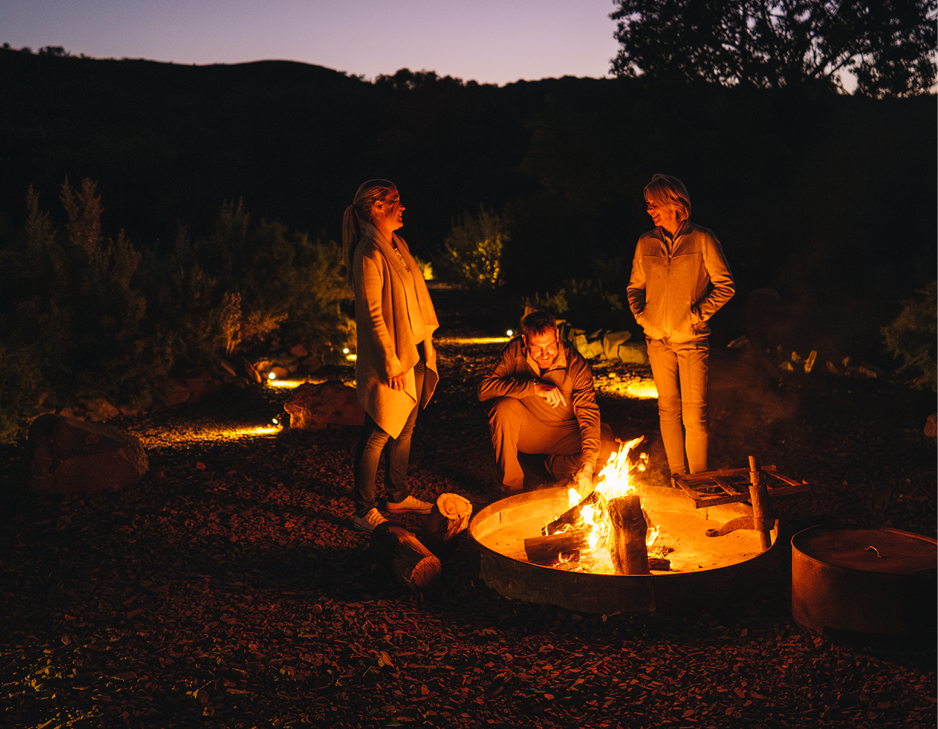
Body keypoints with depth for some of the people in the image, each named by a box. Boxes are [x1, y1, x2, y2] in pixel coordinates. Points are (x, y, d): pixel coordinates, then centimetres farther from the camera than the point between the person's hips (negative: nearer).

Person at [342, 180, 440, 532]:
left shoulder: (398, 245, 12)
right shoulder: (369, 253, -17)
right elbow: (373, 314, -19)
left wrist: (427, 343, 17)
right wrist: (391, 361, -19)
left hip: (415, 354, 9)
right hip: (390, 360, -9)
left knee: (405, 427, 17)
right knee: (378, 434, -1)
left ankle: (398, 496, 32)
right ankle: (364, 512, 10)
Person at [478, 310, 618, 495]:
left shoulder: (575, 364, -19)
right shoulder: (515, 351, -17)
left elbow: (589, 414, -21)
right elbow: (484, 389, -27)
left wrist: (587, 466, -34)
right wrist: (535, 387, -36)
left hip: (565, 432, 0)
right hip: (527, 431, 0)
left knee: (609, 449, -25)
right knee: (505, 407, -32)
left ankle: (556, 466, 4)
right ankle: (511, 486, -16)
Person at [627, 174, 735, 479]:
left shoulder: (702, 239, -3)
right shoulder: (646, 244, 9)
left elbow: (725, 286, -2)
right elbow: (635, 287, 18)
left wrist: (697, 314, -11)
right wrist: (641, 315, 1)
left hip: (692, 339, -4)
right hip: (658, 340, 4)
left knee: (694, 413, -5)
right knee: (668, 409, 8)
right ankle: (677, 476, 18)